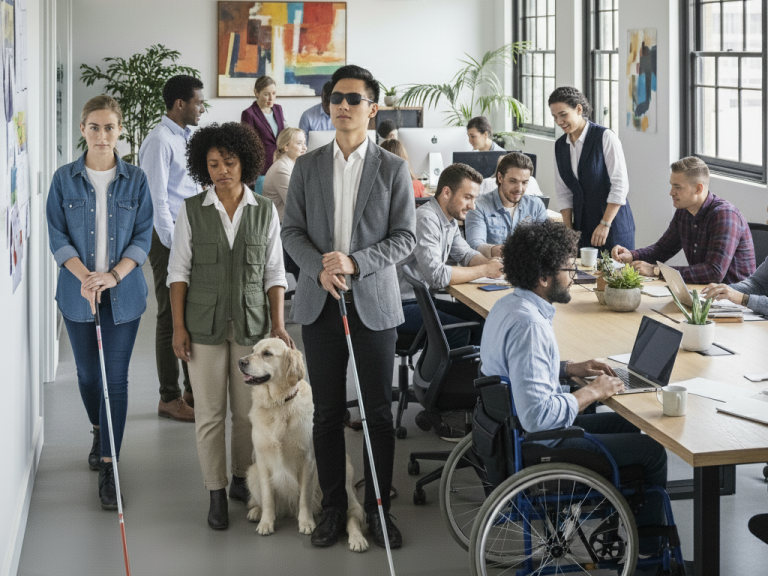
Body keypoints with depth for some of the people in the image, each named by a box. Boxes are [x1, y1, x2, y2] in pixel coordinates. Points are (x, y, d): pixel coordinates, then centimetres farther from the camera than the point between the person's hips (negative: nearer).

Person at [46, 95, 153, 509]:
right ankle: (99, 432, 42)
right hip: (77, 292, 1)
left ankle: (109, 468, 0)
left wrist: (113, 275, -17)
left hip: (123, 292, -1)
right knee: (87, 372, 13)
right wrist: (85, 277, -17)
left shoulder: (135, 180, -1)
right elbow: (57, 237, -3)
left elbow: (143, 237, -3)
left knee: (116, 378, -4)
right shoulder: (65, 179, 0)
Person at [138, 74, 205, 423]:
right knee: (172, 316, -1)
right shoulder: (160, 142, -15)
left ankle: (193, 388, 25)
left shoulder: (188, 138, 13)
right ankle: (169, 398, 8)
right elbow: (157, 200, -19)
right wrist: (174, 245, -21)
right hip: (169, 238, -9)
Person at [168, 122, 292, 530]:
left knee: (248, 410, 5)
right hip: (205, 324, -1)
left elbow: (274, 274, 4)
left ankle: (242, 480, 25)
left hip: (251, 323, 1)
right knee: (210, 412, 2)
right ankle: (216, 493, 13)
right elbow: (178, 271, 1)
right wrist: (178, 326, -5)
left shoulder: (265, 212, 2)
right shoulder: (192, 211, -1)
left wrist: (278, 325, -2)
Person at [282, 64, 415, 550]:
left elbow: (405, 237, -3)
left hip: (374, 304, -2)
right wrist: (320, 269, -13)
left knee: (379, 413, 3)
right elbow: (292, 230, 5)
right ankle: (333, 508, 17)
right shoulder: (307, 166, 7)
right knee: (327, 413, 7)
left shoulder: (393, 169, 0)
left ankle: (378, 509, 14)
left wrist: (355, 263, -17)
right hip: (320, 302, 2)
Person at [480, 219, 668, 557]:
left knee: (623, 423, 25)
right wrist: (591, 392, -21)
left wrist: (568, 368, 8)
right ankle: (649, 549, 22)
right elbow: (537, 416, -35)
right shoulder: (528, 324, -30)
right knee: (652, 449, 3)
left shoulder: (509, 305, 2)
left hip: (510, 432, 10)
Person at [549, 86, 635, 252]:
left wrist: (605, 224, -16)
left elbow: (620, 185, -13)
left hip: (613, 226, -5)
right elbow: (563, 192, 11)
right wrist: (568, 230, 1)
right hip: (582, 228, 5)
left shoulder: (605, 137, -9)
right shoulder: (560, 145, 8)